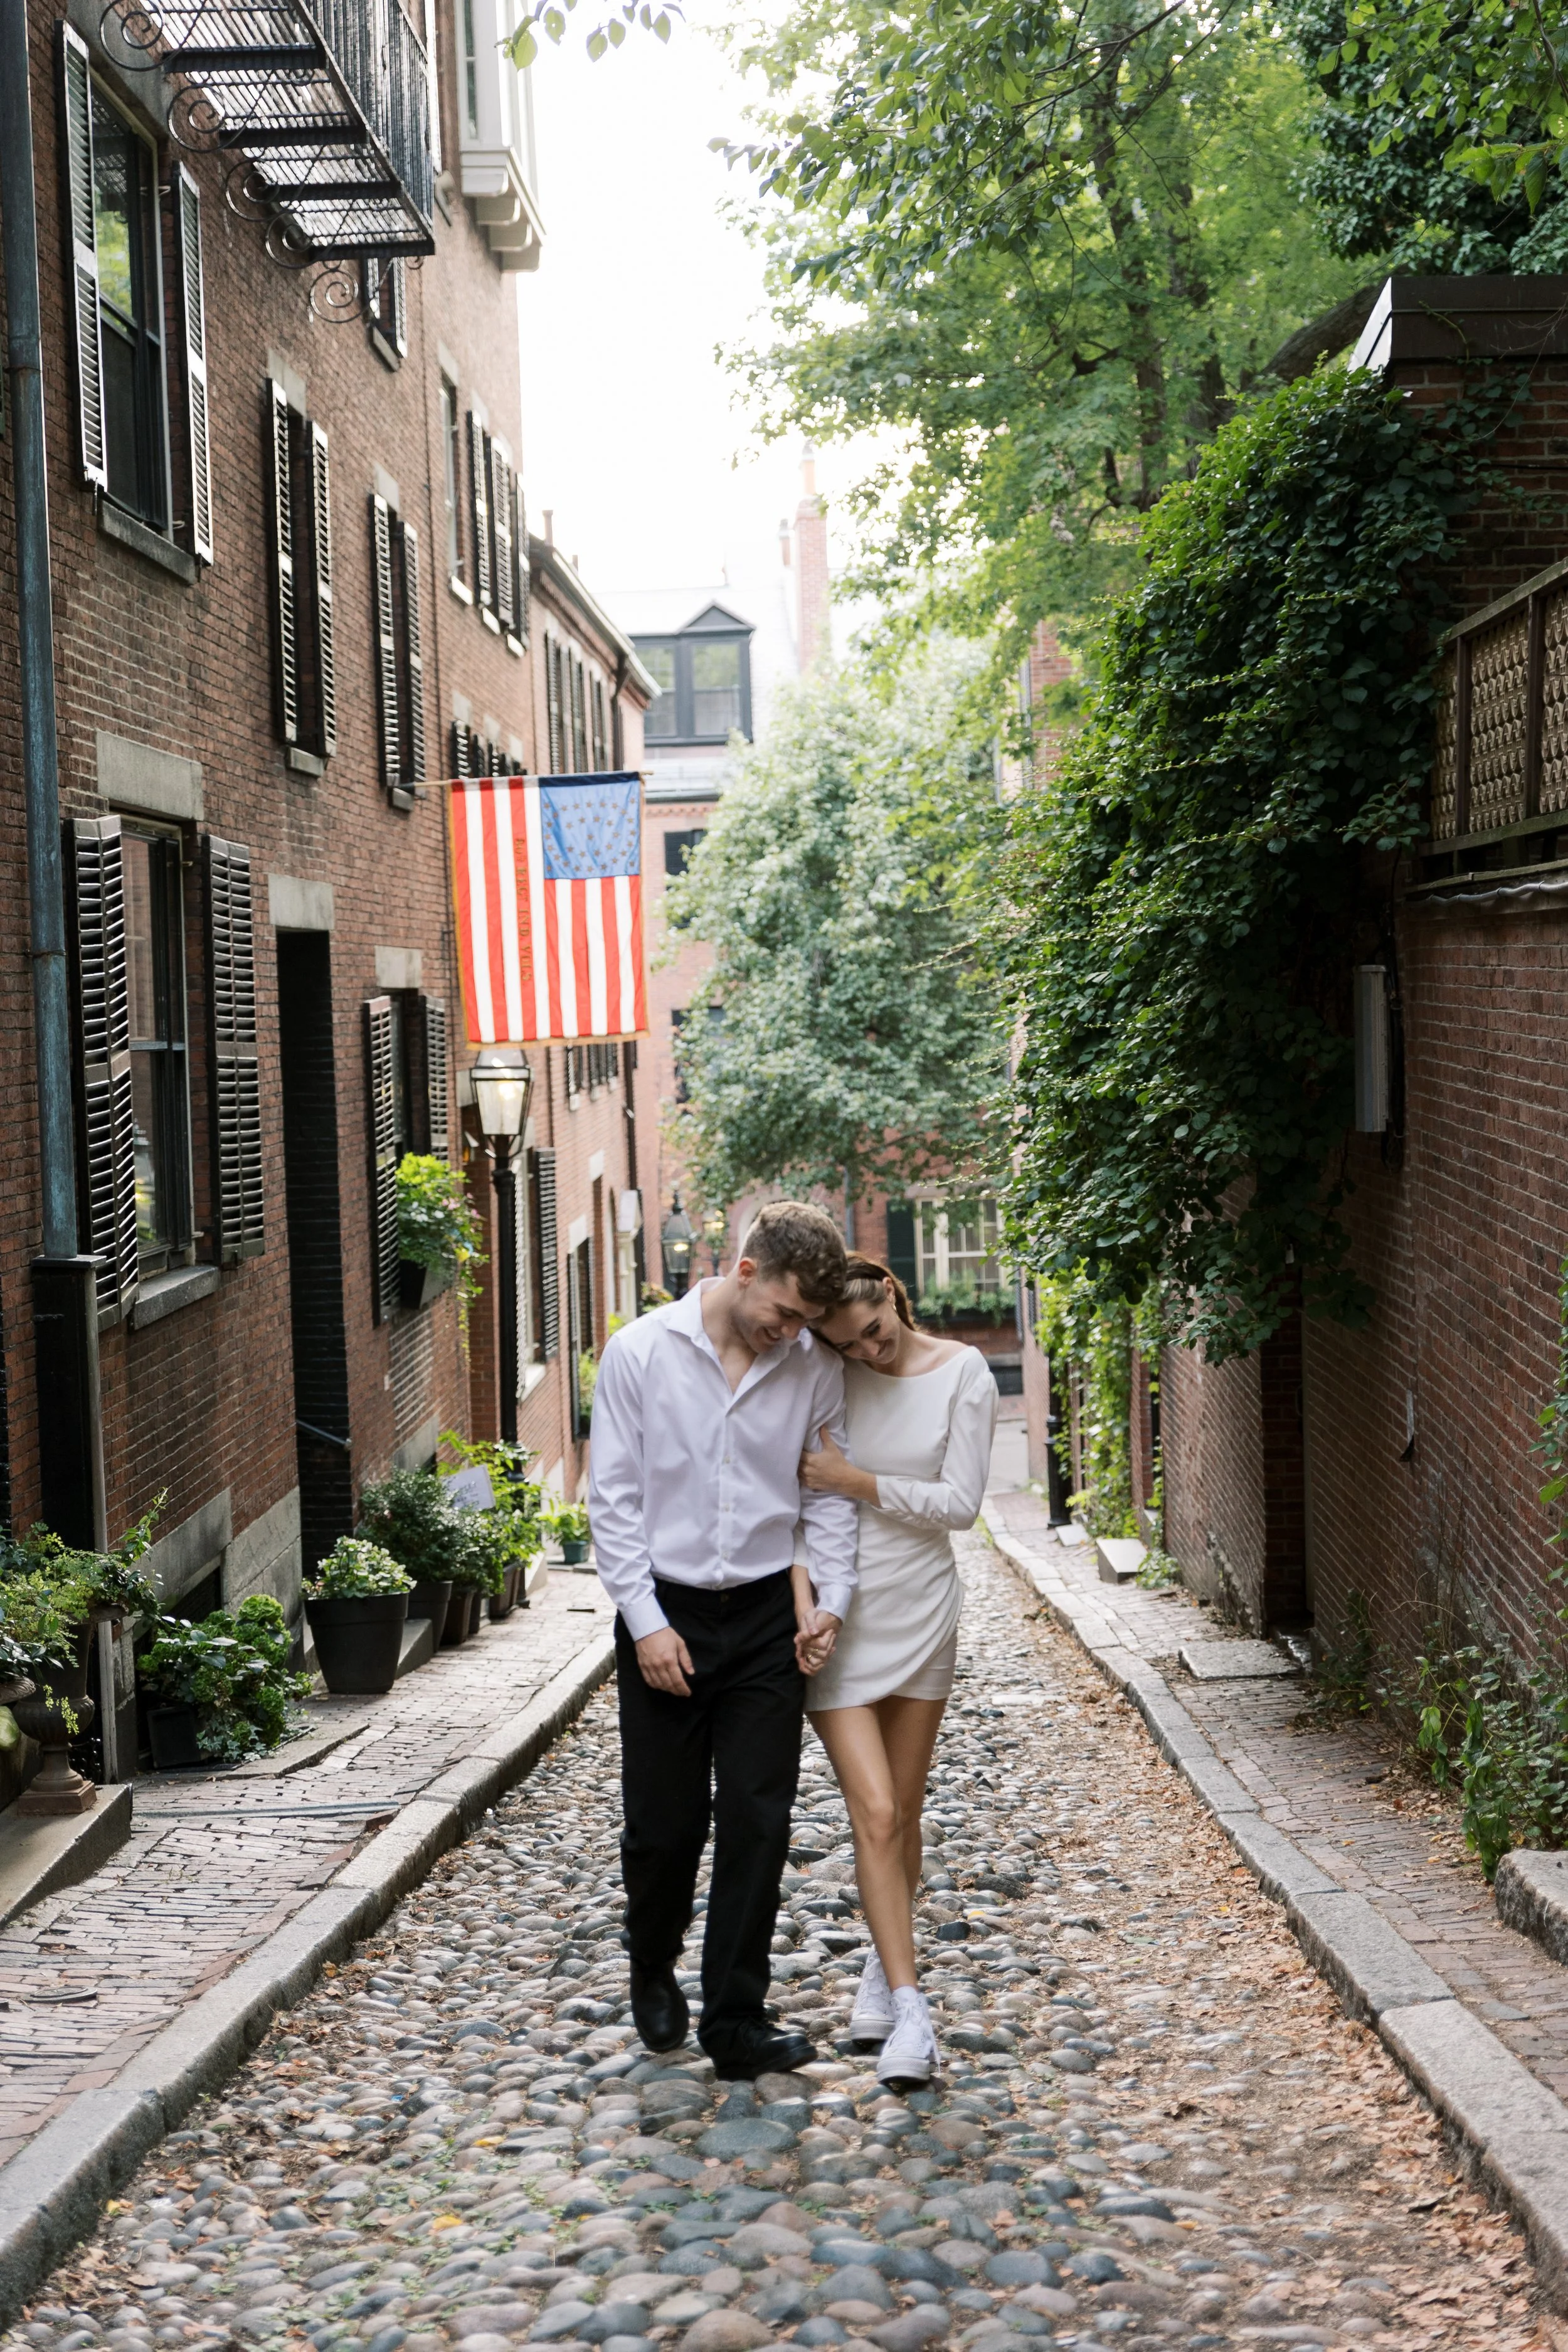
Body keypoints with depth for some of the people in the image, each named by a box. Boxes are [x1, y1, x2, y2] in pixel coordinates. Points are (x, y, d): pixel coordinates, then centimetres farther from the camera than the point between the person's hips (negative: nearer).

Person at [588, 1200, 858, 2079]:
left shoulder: (815, 1366, 0)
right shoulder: (641, 1352, -6)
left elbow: (830, 1494, 9)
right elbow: (613, 1496, -5)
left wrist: (829, 1602, -1)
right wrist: (647, 1622, -9)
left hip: (768, 1614, 2)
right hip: (666, 1614, -1)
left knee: (759, 1824, -1)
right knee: (663, 1825, 6)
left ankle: (737, 2024, 7)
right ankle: (654, 1972, 34)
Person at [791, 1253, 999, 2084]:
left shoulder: (963, 1374, -4)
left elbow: (960, 1504, -8)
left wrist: (853, 1481, -15)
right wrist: (803, 1602, -17)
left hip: (922, 1609, 2)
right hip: (835, 1614, -2)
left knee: (902, 1810, 10)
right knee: (874, 1813, -9)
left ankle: (883, 1966, 29)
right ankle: (908, 2008, -7)